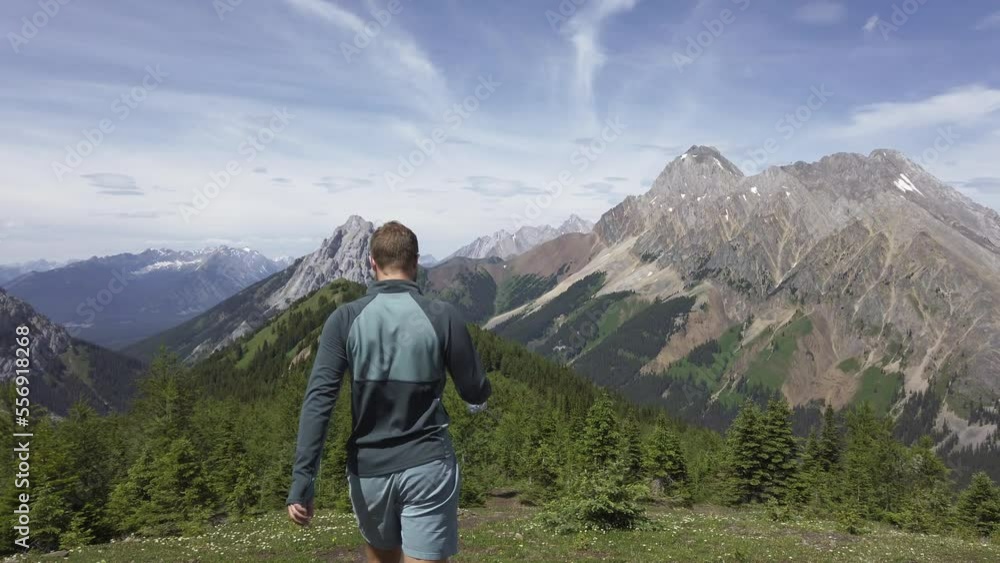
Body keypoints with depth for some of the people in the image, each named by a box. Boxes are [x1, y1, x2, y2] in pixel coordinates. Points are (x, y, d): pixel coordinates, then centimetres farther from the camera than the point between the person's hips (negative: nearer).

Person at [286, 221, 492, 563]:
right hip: (427, 467, -2)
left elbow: (318, 399, -14)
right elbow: (477, 394, -2)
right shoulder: (442, 316, -10)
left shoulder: (345, 319, -7)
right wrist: (479, 394, 22)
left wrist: (302, 482, -13)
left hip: (368, 470, 3)